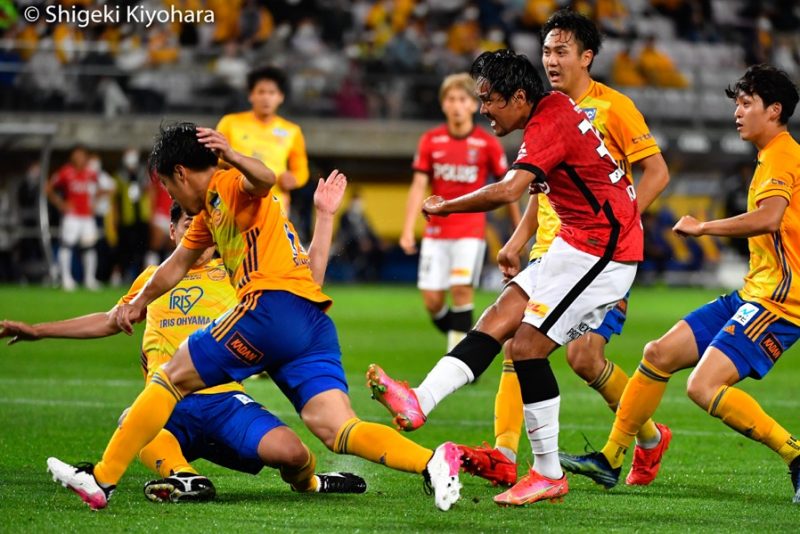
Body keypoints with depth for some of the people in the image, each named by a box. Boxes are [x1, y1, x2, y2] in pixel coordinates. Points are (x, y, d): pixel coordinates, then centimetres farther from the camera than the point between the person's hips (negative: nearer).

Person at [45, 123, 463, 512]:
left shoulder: (228, 184, 2)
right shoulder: (209, 211, 31)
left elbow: (264, 180, -23)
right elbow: (178, 263, 46)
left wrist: (231, 157, -43)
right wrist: (139, 303, 53)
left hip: (275, 304, -9)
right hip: (314, 327, 9)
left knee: (171, 378, 3)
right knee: (335, 429, -7)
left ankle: (102, 480, 3)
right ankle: (432, 462, -27)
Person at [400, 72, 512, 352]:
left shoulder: (488, 143, -3)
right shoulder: (431, 140, 1)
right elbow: (419, 186, 0)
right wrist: (408, 230, -8)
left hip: (470, 230, -2)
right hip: (436, 231, 2)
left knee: (462, 290, -15)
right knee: (432, 300, -3)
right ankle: (458, 339, 23)